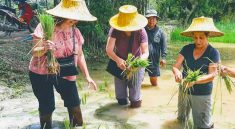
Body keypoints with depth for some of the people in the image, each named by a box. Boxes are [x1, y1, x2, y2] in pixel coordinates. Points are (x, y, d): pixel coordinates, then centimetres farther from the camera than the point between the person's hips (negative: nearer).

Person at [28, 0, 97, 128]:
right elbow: (34, 52, -17)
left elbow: (79, 55, 6)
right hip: (41, 74, -4)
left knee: (74, 103, 8)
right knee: (46, 107, 2)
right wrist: (44, 48, -40)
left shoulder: (75, 32, -4)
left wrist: (87, 76, 6)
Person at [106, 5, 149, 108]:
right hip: (119, 62, 1)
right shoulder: (115, 30, -27)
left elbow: (145, 52, -27)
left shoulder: (141, 32, -26)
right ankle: (122, 100, 41)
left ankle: (135, 101, 27)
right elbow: (109, 50, -33)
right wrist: (117, 59, -52)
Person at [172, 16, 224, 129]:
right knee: (181, 120, 24)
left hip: (202, 94, -3)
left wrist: (194, 81, -36)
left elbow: (211, 75, -19)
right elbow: (175, 66, -10)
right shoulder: (186, 49, -5)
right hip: (184, 90, 4)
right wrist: (177, 72, -34)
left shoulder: (213, 52, -13)